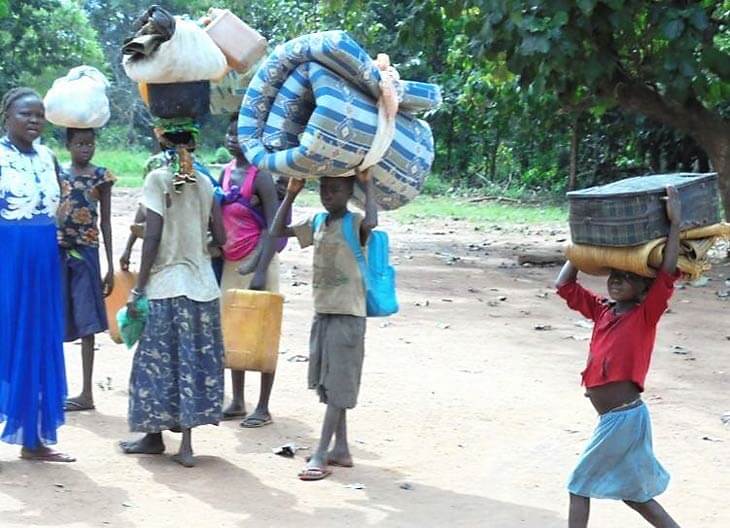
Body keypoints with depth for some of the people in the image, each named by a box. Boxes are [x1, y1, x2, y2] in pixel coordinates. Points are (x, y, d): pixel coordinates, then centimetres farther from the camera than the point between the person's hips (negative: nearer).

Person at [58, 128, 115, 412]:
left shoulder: (101, 176, 3)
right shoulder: (56, 174, 5)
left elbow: (105, 222, 5)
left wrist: (110, 266, 2)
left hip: (86, 252, -1)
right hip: (58, 250, 1)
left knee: (86, 324, 0)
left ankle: (87, 392, 3)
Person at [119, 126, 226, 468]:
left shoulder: (159, 178, -8)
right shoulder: (205, 182, 6)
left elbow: (152, 236, -12)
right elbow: (220, 238, 5)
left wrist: (138, 287, -7)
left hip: (166, 285, -4)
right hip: (202, 285, 4)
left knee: (157, 361, 7)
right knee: (193, 360, 7)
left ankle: (155, 436, 18)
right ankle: (186, 444, 5)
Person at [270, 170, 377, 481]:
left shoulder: (354, 224, -10)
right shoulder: (317, 224, 10)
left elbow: (371, 222, -34)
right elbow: (277, 232, 12)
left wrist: (368, 185, -21)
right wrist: (291, 194, 4)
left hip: (348, 315, -8)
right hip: (322, 313, 8)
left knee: (337, 386, -6)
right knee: (327, 385, 11)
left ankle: (321, 455, -7)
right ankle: (341, 449, 19)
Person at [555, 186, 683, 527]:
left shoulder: (646, 316, -10)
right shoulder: (603, 312, 9)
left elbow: (667, 275, -22)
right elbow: (564, 285, 12)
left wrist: (675, 223, -24)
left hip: (624, 417, -8)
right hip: (616, 417, 8)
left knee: (581, 484, 0)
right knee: (628, 487, 16)